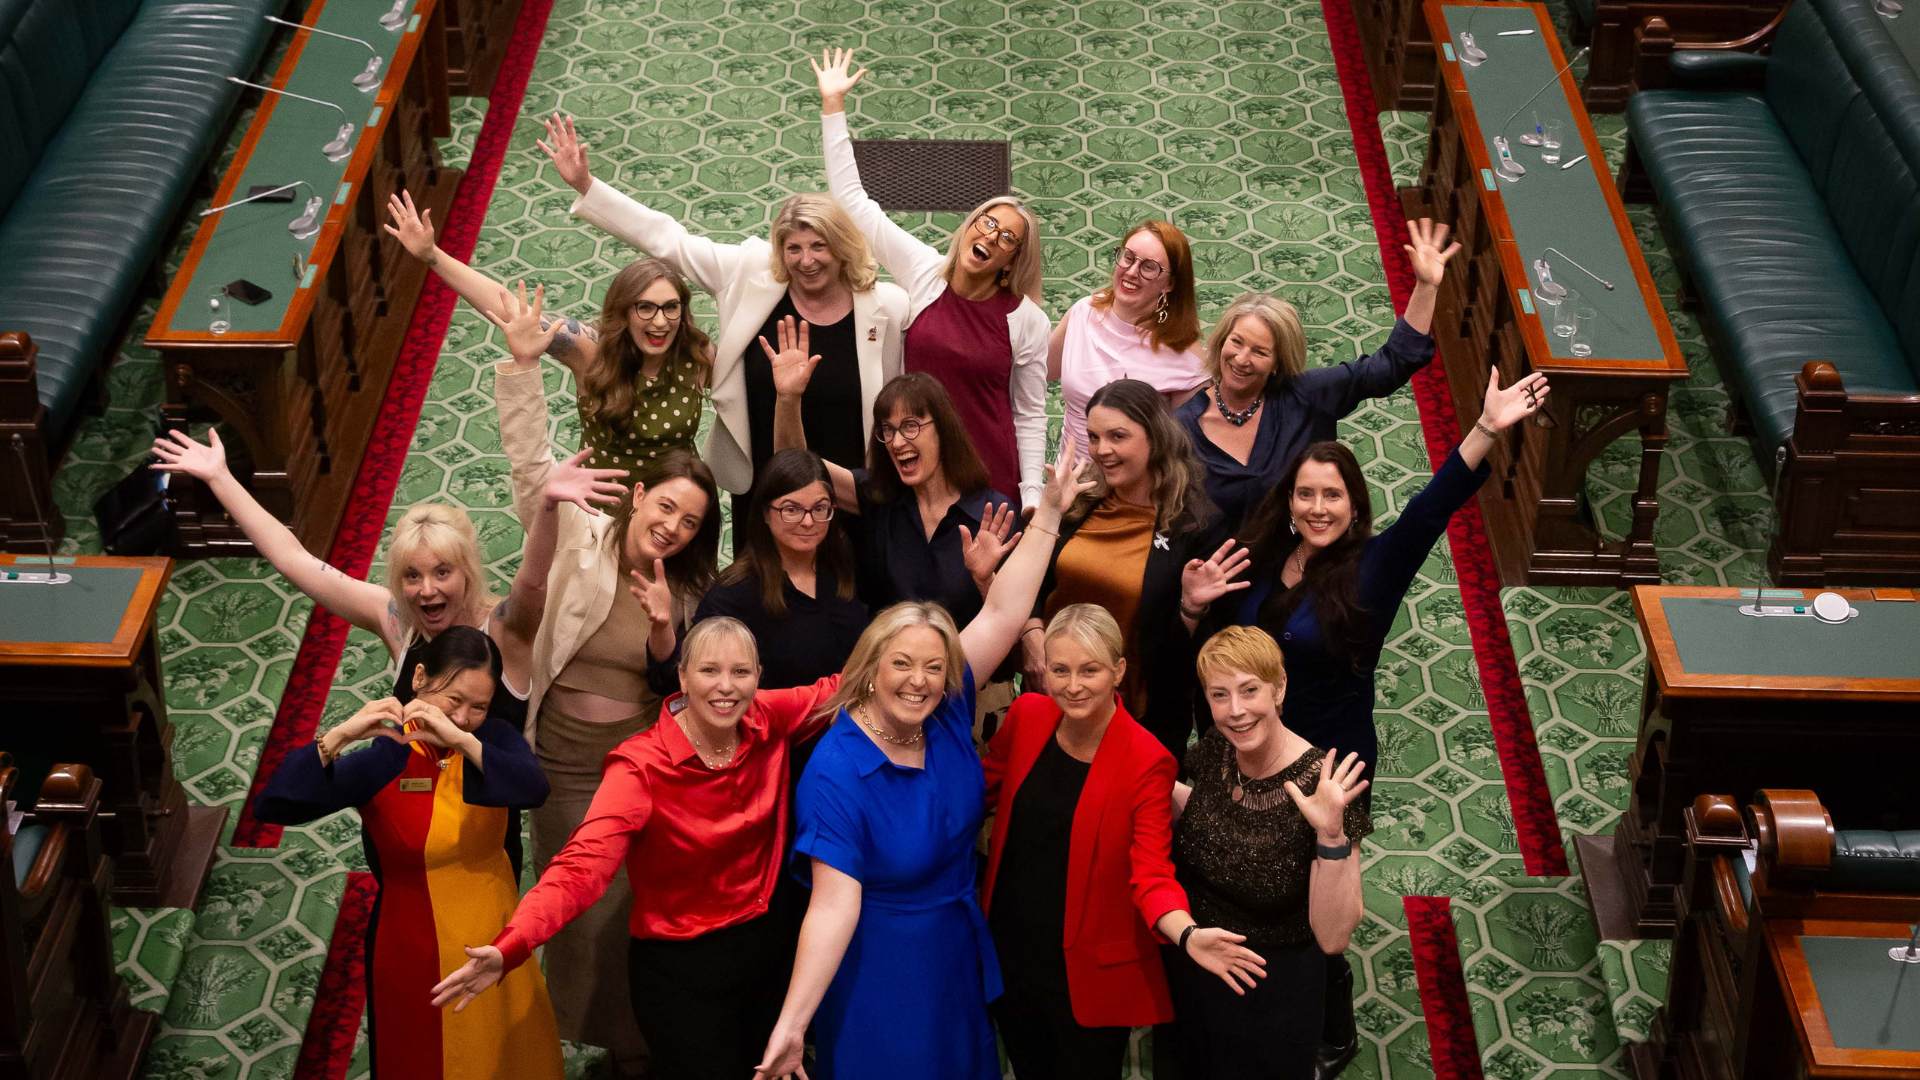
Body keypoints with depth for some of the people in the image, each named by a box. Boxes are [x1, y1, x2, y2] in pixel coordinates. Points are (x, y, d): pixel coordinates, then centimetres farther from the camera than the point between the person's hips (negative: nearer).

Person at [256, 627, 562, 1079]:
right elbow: (270, 807, -24)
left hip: (492, 940, 3)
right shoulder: (380, 761, -15)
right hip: (414, 953, -3)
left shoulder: (493, 738, -6)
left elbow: (534, 789, -28)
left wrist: (462, 740, -41)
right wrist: (339, 736, -35)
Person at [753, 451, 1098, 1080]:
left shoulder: (947, 715, -9)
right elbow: (833, 905, -28)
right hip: (880, 969, -6)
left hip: (960, 955, 7)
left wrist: (1049, 514, -13)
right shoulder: (835, 773, -26)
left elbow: (1002, 613, -9)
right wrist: (790, 1025, -35)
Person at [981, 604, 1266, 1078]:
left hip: (1088, 971, -4)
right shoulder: (1027, 716, -8)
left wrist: (1188, 936, -40)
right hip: (1009, 949, 4)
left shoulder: (1147, 762, -21)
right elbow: (984, 789, 10)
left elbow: (1152, 875, -22)